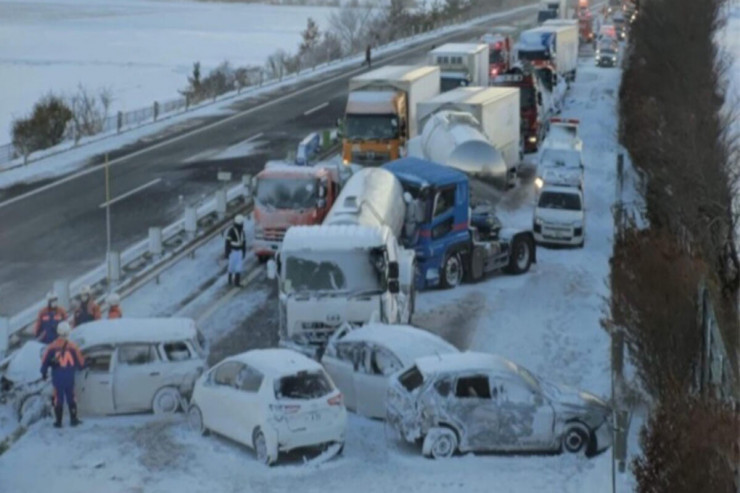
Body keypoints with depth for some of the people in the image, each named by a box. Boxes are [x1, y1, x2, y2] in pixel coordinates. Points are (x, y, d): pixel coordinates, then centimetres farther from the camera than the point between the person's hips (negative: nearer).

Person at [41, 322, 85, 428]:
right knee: (71, 398, 12)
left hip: (57, 378, 0)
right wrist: (80, 366, 25)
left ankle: (58, 421, 8)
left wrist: (44, 373, 13)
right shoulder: (72, 347, -7)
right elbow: (80, 362, 1)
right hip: (69, 378, 0)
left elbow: (45, 361, -2)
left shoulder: (52, 347, -7)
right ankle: (73, 420, 15)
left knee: (58, 399, 7)